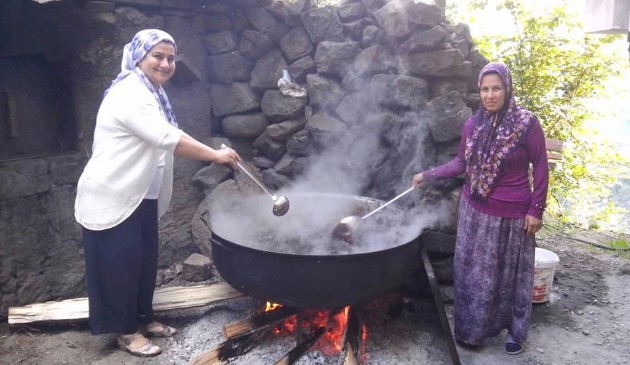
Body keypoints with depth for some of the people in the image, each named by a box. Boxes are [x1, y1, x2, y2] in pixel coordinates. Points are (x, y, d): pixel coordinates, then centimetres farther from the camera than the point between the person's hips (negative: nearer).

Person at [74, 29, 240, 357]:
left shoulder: (150, 92, 13)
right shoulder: (129, 94, -21)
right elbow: (169, 139, -30)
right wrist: (215, 155, -25)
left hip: (141, 195, 10)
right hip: (113, 197, -9)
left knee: (146, 259, 15)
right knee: (120, 264, 2)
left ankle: (143, 318, 31)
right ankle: (124, 330, 17)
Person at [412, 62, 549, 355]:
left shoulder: (527, 123, -12)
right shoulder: (472, 124, 0)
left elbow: (540, 168, -8)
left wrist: (536, 210, -9)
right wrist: (428, 175, 2)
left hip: (512, 214, -4)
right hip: (475, 211, 4)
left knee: (510, 274, 11)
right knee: (473, 272, 13)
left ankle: (514, 331, 31)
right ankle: (472, 329, 31)